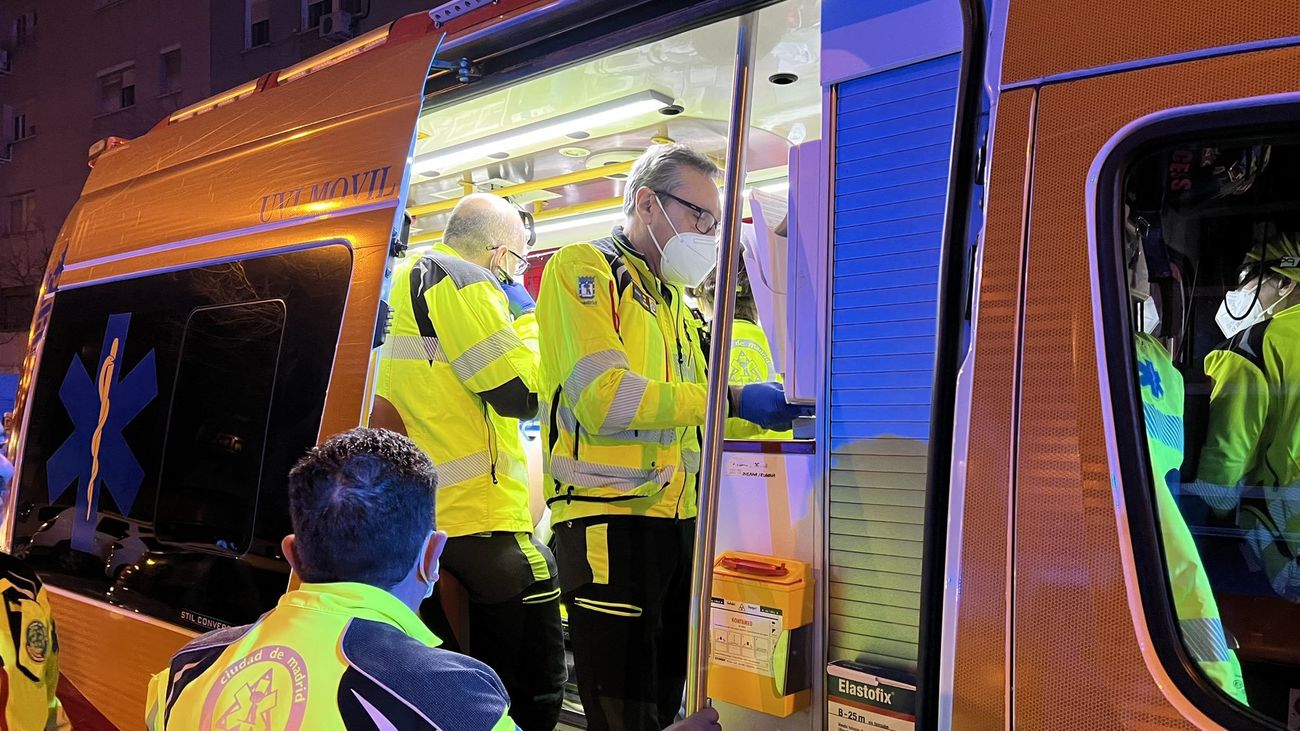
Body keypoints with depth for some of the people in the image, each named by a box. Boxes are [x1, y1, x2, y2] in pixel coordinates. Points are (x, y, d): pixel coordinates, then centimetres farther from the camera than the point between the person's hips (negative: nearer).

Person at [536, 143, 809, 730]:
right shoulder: (582, 269, -5)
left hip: (678, 521, 8)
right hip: (608, 519, -8)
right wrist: (731, 400, -19)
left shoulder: (675, 302, 21)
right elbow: (603, 397, -20)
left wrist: (780, 411, 9)